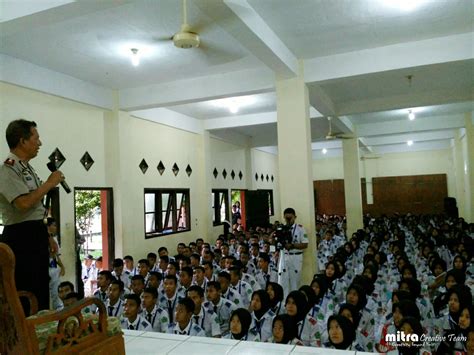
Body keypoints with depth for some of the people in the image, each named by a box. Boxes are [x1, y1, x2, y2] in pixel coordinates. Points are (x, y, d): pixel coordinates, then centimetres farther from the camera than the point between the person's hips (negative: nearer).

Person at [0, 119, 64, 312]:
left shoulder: (27, 168, 16)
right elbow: (24, 204, -28)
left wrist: (46, 236, 19)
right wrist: (49, 183, -15)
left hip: (36, 236, 10)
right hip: (21, 238, -10)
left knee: (41, 292, 16)